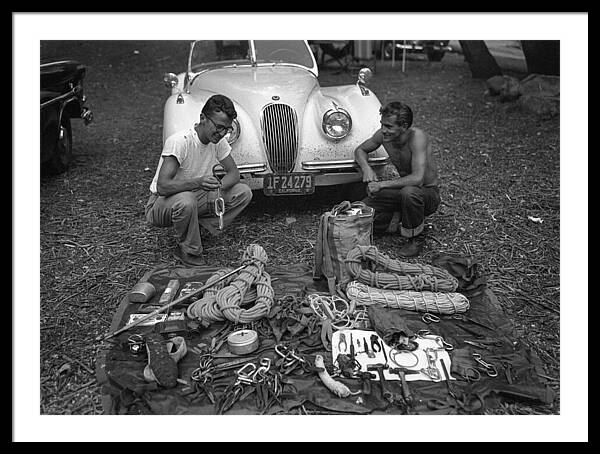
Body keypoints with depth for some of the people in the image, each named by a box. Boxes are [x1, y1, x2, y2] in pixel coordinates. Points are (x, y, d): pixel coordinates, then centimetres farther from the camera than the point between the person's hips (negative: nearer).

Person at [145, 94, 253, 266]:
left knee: (243, 192, -9)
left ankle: (201, 227, -3)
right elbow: (162, 187, -35)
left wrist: (218, 186, -25)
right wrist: (198, 182, -50)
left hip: (196, 197, 6)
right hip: (160, 205, -6)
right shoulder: (179, 142, -28)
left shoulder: (218, 140, -7)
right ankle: (189, 251, -15)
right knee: (186, 200, -42)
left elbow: (234, 173, -2)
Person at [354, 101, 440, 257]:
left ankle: (416, 239, -14)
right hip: (403, 190, 5)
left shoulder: (417, 136, -29)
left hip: (429, 193, -5)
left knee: (409, 192, -41)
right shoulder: (383, 134, -11)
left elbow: (417, 179, -38)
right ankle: (397, 218, 13)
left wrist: (382, 184, -31)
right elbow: (360, 150, 7)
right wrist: (366, 167, -15)